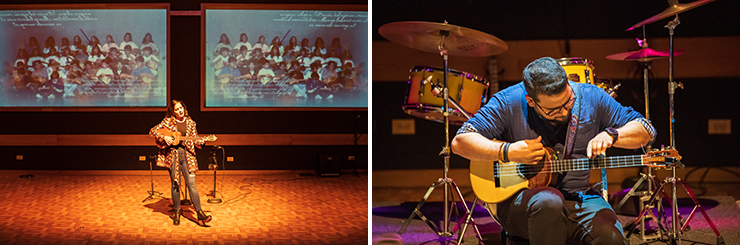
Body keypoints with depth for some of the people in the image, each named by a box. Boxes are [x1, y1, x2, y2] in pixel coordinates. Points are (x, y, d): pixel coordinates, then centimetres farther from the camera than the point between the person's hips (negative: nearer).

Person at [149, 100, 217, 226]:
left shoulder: (190, 123, 8)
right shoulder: (168, 121, 2)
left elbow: (195, 141, 9)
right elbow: (152, 131, 0)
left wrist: (207, 139, -8)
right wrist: (164, 137, -14)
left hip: (187, 154, 1)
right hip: (172, 155, -1)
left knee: (192, 185, -5)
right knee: (175, 185, 5)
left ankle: (200, 213, -6)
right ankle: (177, 211, 18)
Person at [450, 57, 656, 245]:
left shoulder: (591, 98, -2)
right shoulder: (510, 102, -9)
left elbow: (646, 131, 3)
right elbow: (460, 142, -12)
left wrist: (610, 135, -17)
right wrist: (507, 152, -25)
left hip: (579, 196, 2)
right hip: (520, 197, -1)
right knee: (548, 202, -37)